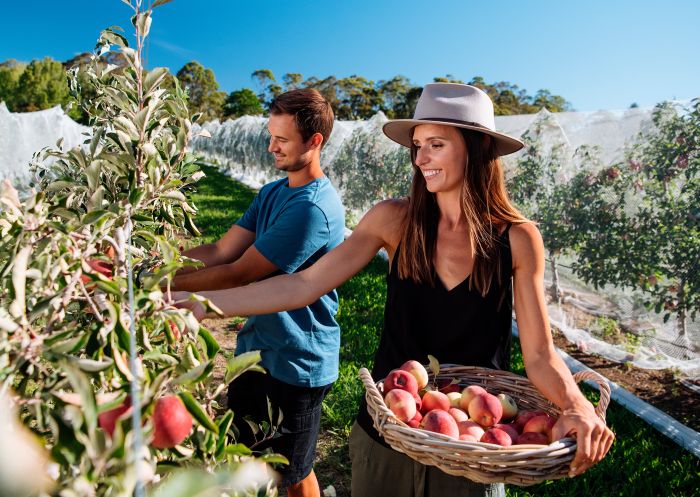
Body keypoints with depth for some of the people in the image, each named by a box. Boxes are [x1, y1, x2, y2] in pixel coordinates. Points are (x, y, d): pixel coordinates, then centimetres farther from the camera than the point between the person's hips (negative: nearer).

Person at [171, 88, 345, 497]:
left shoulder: (316, 208, -26)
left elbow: (237, 274, -25)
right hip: (256, 348, 8)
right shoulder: (272, 193, 4)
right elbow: (221, 252, -1)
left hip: (296, 364, -8)